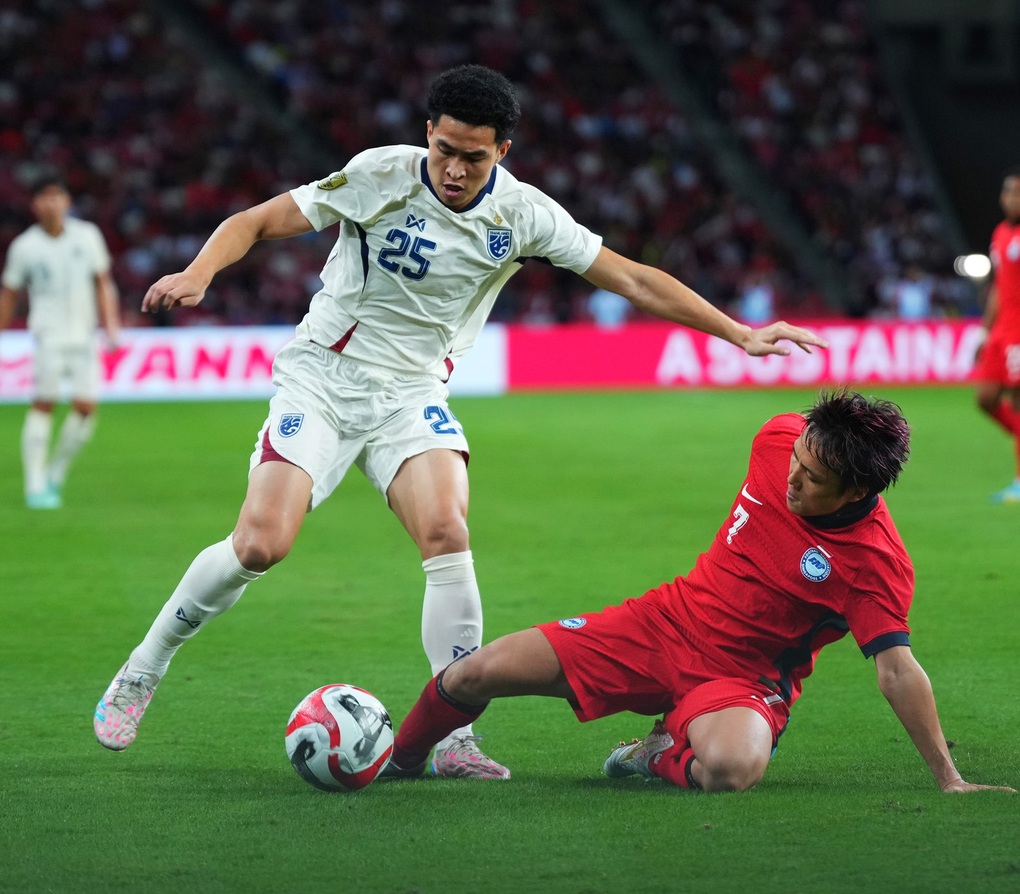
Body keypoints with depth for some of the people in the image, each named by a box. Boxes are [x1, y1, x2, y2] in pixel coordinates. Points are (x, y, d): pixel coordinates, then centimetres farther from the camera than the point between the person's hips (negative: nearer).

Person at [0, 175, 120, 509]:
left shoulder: (87, 235, 5)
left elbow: (103, 282, 11)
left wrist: (111, 323, 1)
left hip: (83, 333, 3)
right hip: (48, 333, -3)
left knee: (86, 406, -6)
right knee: (44, 404, -12)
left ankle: (55, 474, 12)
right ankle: (35, 486, -9)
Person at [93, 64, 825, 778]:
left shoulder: (522, 214, -6)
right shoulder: (382, 175, -13)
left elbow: (635, 280, -2)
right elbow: (256, 222, -10)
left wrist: (739, 333, -5)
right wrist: (198, 274, -30)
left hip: (413, 393, 2)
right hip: (322, 376, -2)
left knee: (447, 532, -22)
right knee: (261, 543, -17)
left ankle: (455, 740, -17)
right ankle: (141, 674, 5)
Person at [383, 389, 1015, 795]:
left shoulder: (877, 562, -25)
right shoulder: (781, 437, -11)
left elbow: (897, 671, -25)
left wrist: (949, 779, -29)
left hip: (743, 676, -5)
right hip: (669, 621, 5)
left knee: (731, 769, -42)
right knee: (477, 673, -5)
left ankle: (661, 757, -5)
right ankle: (398, 761, 25)